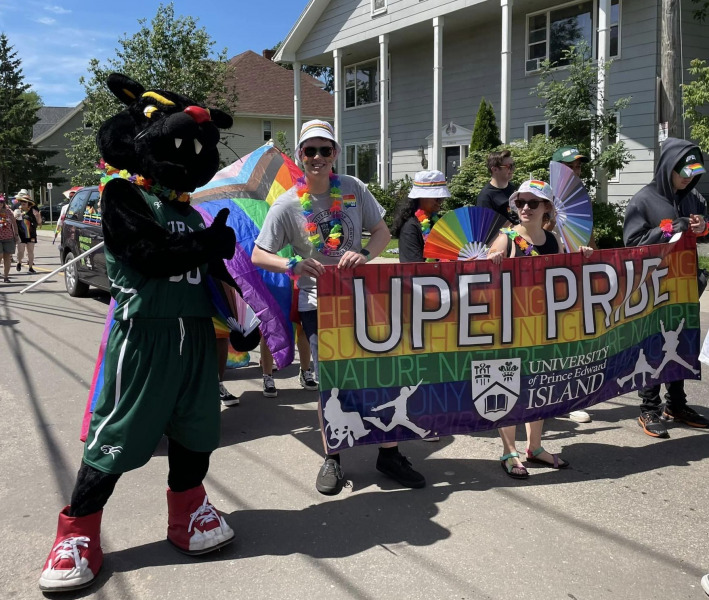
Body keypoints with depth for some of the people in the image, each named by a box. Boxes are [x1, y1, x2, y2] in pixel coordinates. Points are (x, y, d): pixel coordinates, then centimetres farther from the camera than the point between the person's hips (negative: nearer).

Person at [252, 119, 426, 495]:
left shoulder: (353, 189, -2)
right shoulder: (287, 205, -7)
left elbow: (382, 231, 2)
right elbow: (258, 255, -5)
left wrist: (364, 254, -19)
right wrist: (293, 265, -24)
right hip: (317, 302, -2)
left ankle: (389, 454, 19)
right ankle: (331, 458, 21)